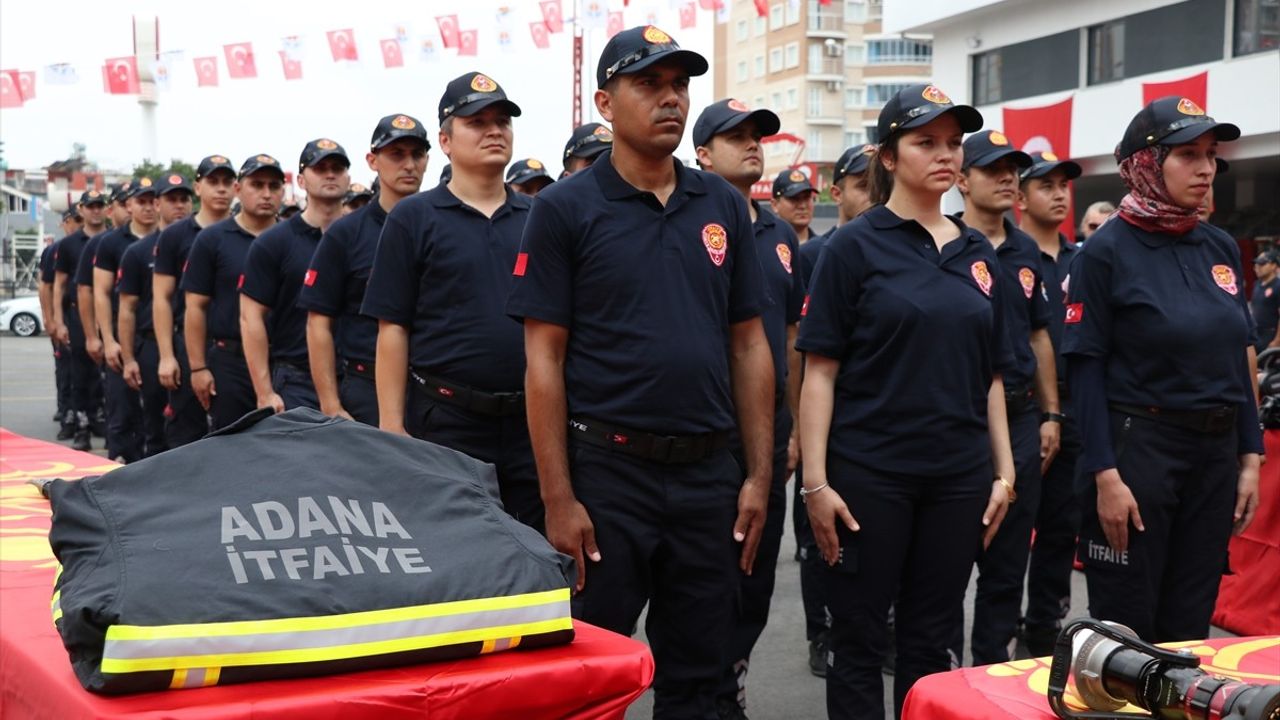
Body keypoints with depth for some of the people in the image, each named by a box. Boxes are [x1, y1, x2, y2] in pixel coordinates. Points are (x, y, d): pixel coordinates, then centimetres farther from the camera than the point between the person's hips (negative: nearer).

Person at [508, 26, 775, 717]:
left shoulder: (723, 206, 7)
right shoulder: (565, 209, -5)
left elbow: (749, 345, 9)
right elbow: (544, 358, -7)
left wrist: (759, 475, 4)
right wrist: (558, 498, -12)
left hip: (708, 475, 4)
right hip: (607, 471, -4)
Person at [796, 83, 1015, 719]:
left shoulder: (978, 254, 10)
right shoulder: (855, 246, -4)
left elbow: (991, 375, 14)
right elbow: (820, 371, -8)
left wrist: (1004, 470, 8)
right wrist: (816, 482, -13)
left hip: (958, 476, 5)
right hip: (868, 474, -4)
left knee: (932, 640, 13)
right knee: (859, 641, 5)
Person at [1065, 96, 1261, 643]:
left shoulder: (1220, 248, 8)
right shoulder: (1107, 250, -9)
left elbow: (1239, 361, 12)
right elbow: (1086, 371, -11)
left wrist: (1249, 458, 8)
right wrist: (1106, 475, -16)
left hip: (1216, 452, 6)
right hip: (1138, 447, -5)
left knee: (1190, 627, 13)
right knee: (1125, 632, 3)